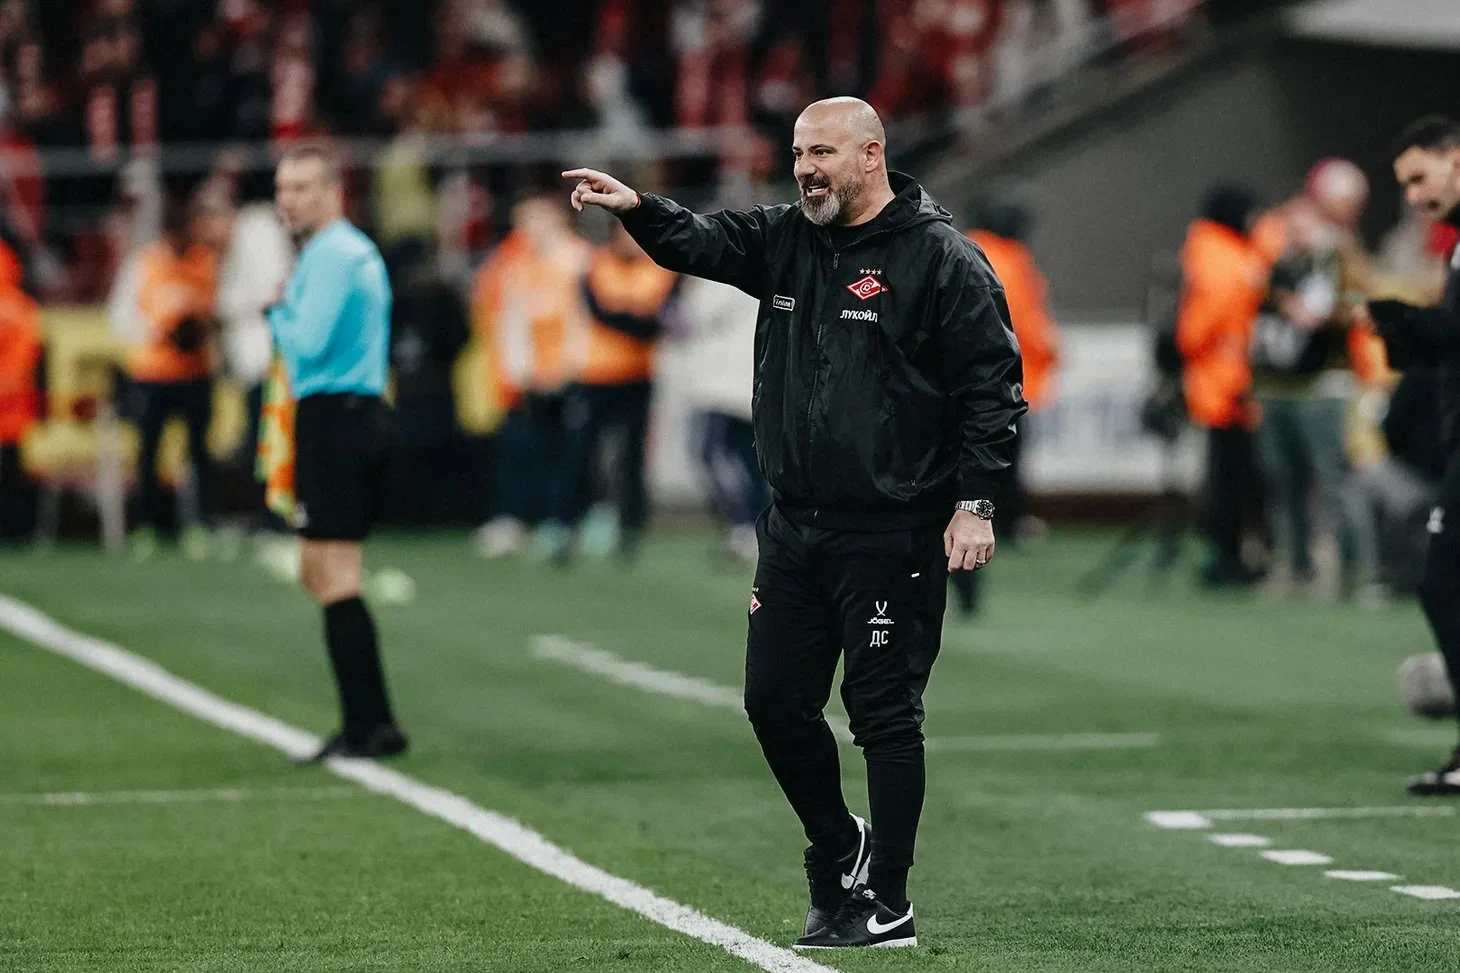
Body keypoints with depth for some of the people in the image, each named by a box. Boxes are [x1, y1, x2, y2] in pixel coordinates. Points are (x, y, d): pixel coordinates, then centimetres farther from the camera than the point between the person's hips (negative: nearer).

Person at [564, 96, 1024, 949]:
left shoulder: (941, 257, -8)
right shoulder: (786, 240, 12)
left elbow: (993, 383, -10)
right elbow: (700, 242, 6)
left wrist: (974, 504, -15)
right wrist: (637, 208, -15)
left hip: (893, 534, -7)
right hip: (796, 527, 7)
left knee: (885, 713, -2)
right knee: (775, 700, 9)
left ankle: (887, 905, 6)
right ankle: (838, 849, 31)